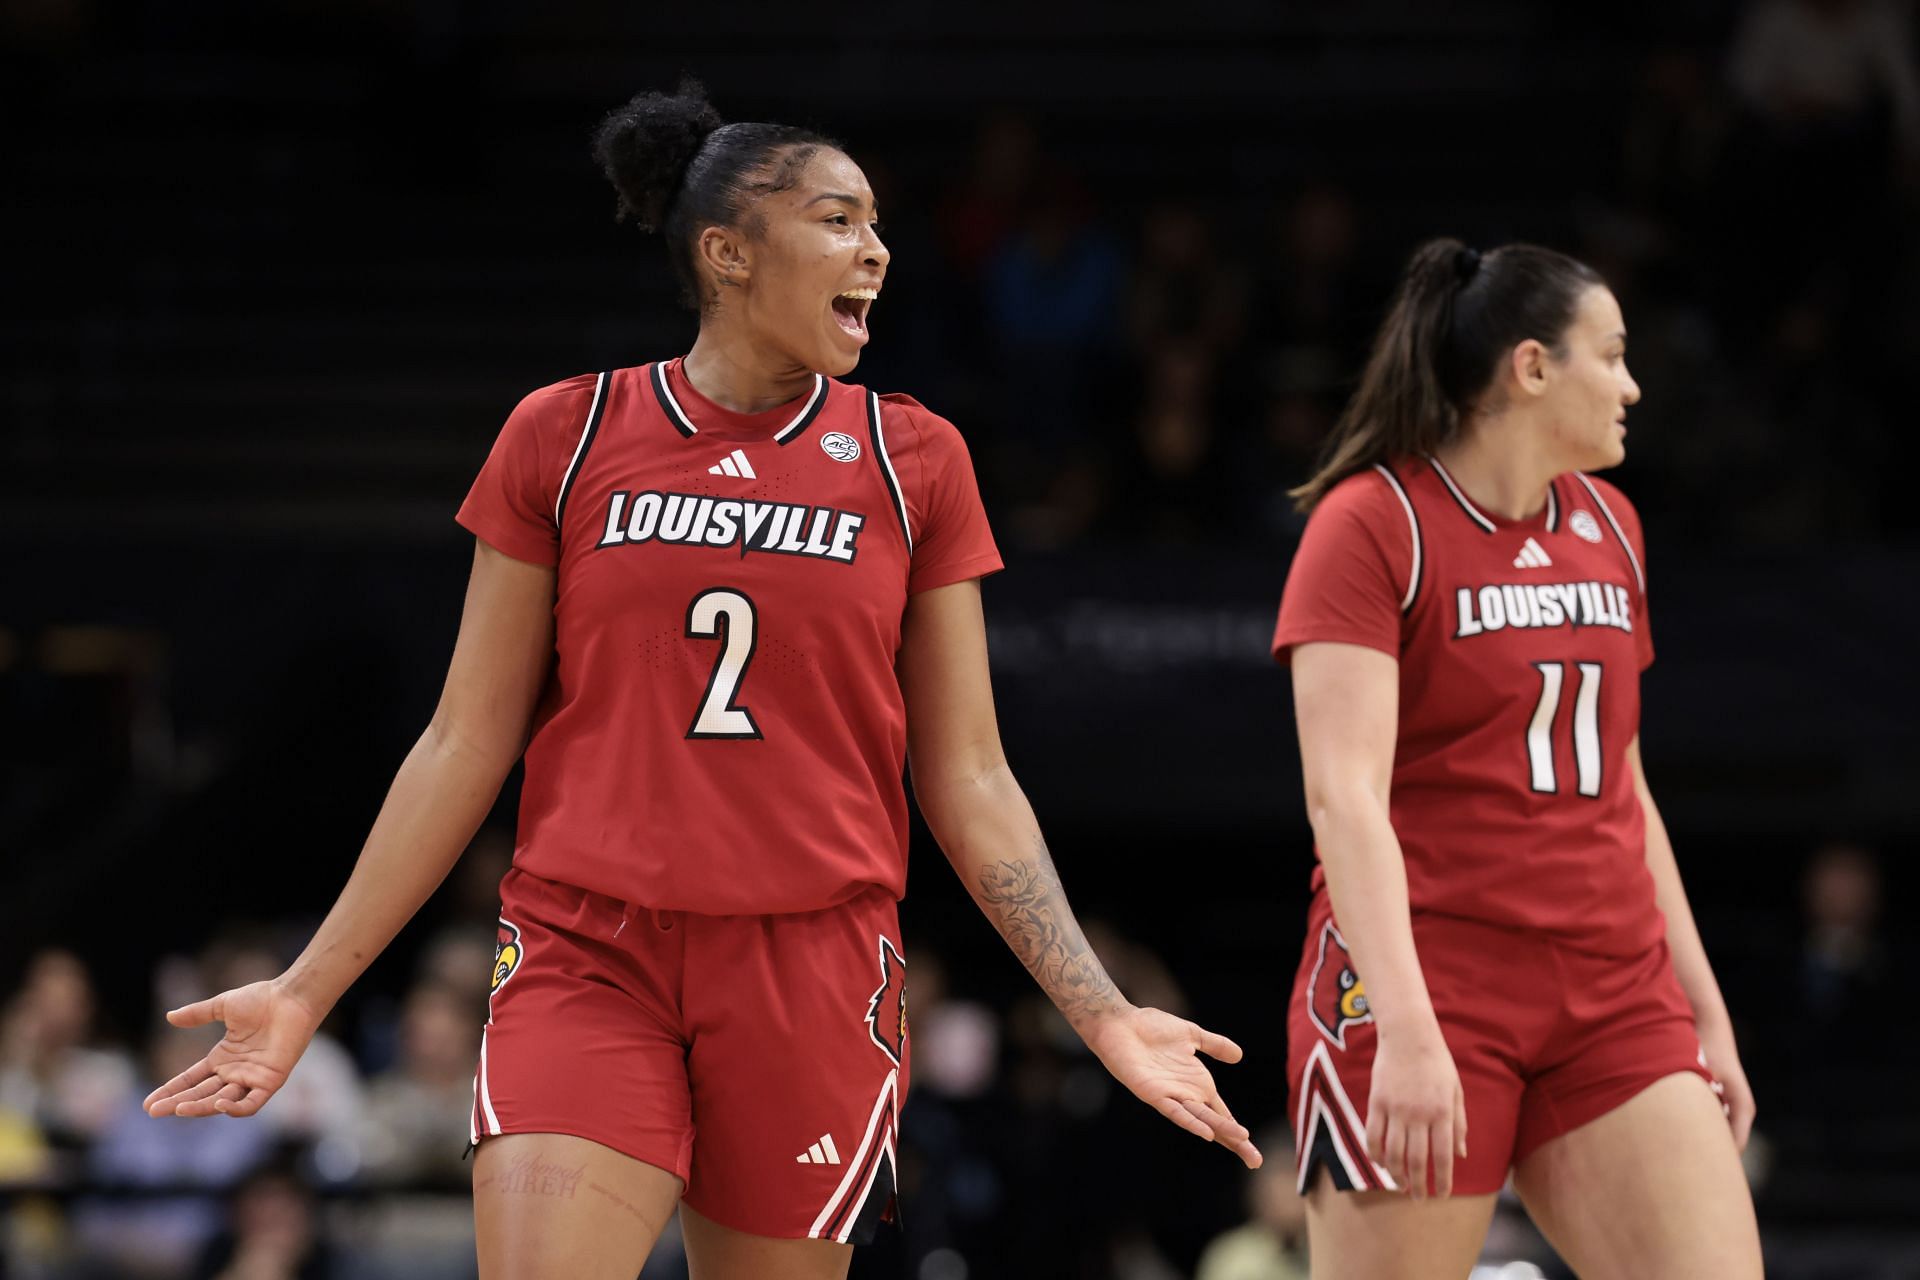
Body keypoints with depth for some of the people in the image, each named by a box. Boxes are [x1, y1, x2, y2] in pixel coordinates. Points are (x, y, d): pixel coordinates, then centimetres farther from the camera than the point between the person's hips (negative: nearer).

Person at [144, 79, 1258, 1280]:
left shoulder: (913, 461, 5)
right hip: (586, 956, -1)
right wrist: (306, 992, 3)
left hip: (813, 975, 1)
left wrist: (1103, 1015, -1)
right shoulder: (564, 437, 3)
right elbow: (466, 746, 7)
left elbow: (968, 785, 8)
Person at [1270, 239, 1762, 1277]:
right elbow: (1344, 794, -16)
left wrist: (1704, 1011, 20)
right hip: (1428, 988, -6)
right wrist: (1407, 1027, -27)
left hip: (1613, 996, 6)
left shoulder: (1607, 527, 16)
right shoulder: (1373, 526, -6)